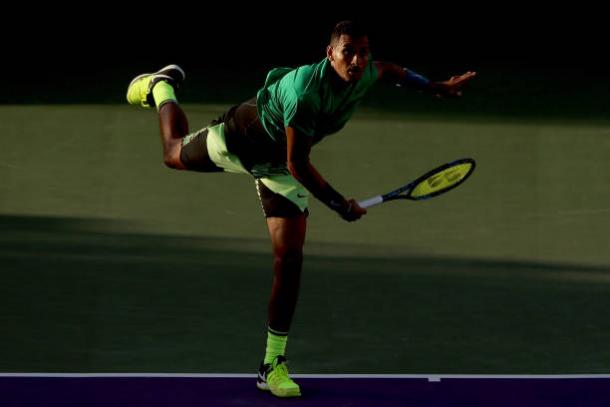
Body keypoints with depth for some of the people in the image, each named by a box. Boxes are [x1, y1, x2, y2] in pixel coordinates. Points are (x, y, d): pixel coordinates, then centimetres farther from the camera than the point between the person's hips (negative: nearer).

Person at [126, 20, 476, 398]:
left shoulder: (365, 76, -22)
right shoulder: (305, 91, -42)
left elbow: (387, 68, 7)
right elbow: (298, 166, -34)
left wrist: (434, 86, 7)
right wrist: (338, 203, -37)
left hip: (277, 166, 4)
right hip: (241, 137, -4)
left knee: (289, 258, -7)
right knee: (175, 155, 25)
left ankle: (273, 364, 2)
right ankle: (162, 85, 56)